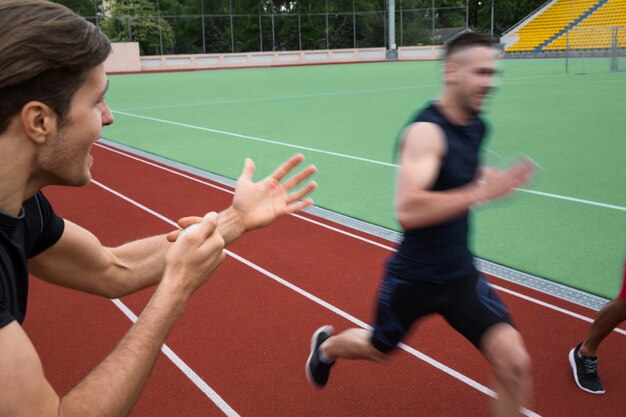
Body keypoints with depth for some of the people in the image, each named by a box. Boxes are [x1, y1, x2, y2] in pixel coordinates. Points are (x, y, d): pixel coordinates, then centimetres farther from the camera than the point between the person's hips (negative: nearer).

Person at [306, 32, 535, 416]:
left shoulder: (476, 126, 1)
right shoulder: (426, 131, -25)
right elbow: (407, 210, -39)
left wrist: (481, 179, 7)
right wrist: (480, 192, -41)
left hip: (461, 275, 6)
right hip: (413, 278, -5)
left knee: (515, 364, -8)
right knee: (376, 349, 21)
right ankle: (326, 345, 57)